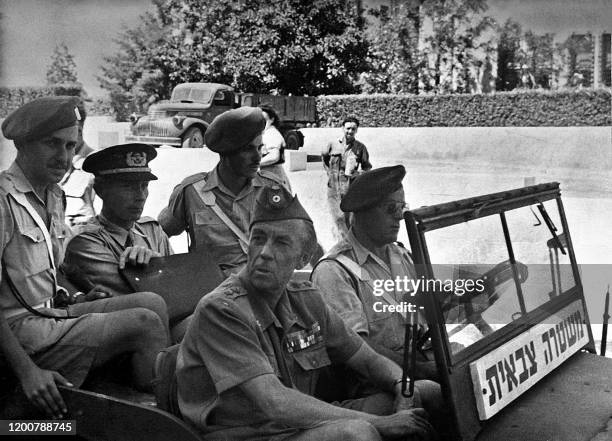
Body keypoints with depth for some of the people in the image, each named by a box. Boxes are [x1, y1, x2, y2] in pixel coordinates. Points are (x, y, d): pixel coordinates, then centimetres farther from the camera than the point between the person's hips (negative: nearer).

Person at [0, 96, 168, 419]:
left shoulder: (54, 197, 14)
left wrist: (73, 303, 5)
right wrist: (26, 370, -24)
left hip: (49, 316, 9)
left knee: (152, 303, -1)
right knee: (145, 324, -16)